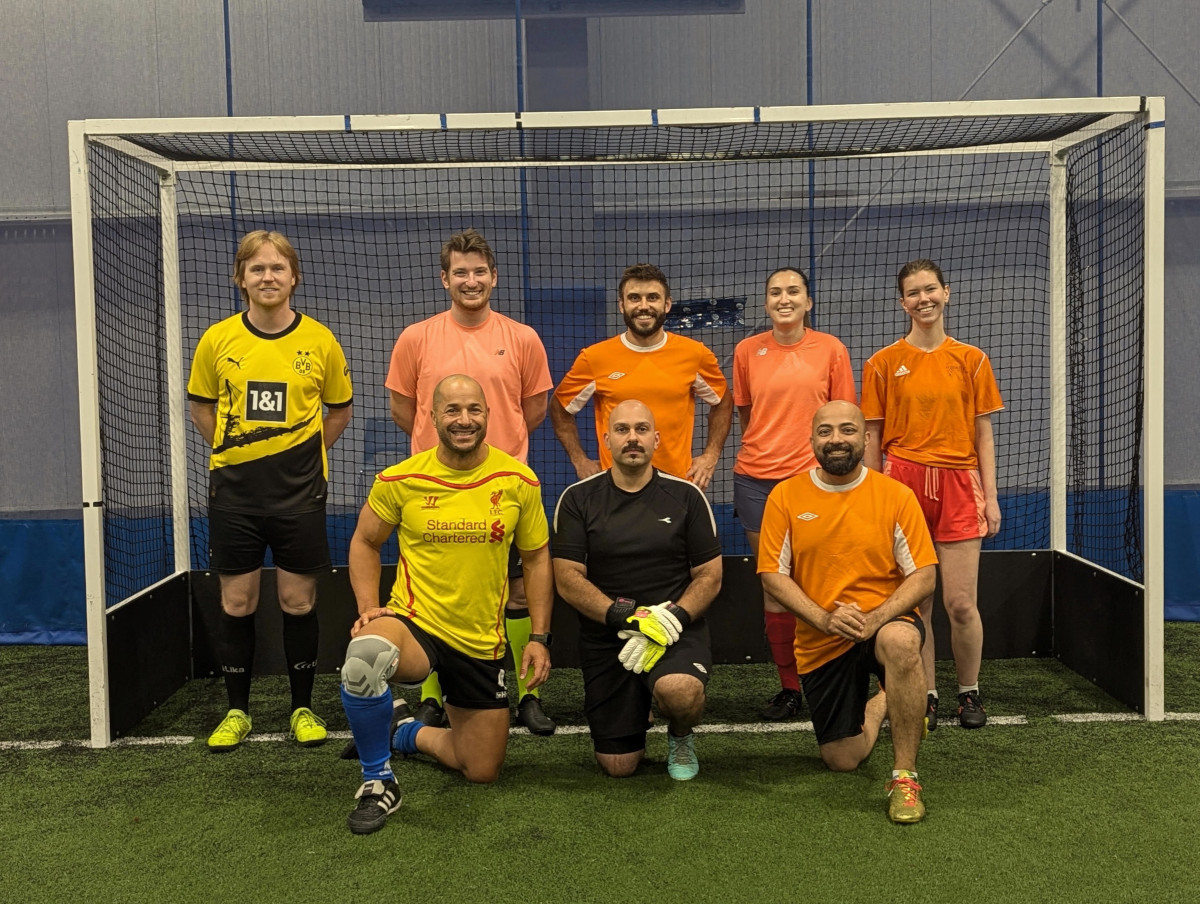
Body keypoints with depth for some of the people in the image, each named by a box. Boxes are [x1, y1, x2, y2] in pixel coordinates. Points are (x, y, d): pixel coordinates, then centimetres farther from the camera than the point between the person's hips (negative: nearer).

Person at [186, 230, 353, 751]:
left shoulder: (320, 341, -2)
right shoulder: (217, 340, -1)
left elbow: (340, 408, 11)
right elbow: (200, 405, 14)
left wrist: (303, 453, 6)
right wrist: (232, 451, 7)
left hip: (299, 488, -1)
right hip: (234, 488, 1)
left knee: (298, 602, 4)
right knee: (236, 603, 6)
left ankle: (303, 708, 20)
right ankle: (237, 711, 21)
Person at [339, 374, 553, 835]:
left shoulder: (519, 481, -4)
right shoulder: (400, 479, -7)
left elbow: (536, 559, 6)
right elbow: (364, 542, 8)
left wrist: (539, 638, 0)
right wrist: (369, 608, -6)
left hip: (481, 642, 3)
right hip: (414, 623, -2)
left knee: (483, 771, 9)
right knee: (365, 656, -39)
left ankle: (408, 732, 39)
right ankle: (378, 781, -15)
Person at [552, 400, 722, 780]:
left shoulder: (685, 496, 1)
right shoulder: (578, 499, 0)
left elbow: (709, 575, 1)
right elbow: (567, 578, -6)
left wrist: (671, 619, -16)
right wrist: (627, 618, -18)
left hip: (677, 630, -1)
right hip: (605, 637, 1)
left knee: (679, 691, -35)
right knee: (618, 767, 1)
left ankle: (680, 737, 3)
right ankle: (636, 713, 37)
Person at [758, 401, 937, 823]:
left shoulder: (896, 495, -6)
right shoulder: (785, 496, -3)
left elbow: (923, 576, -8)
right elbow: (773, 574, -5)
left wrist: (876, 618, -24)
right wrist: (824, 618, -20)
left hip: (886, 621, -2)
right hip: (819, 642, 2)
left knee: (901, 642, -40)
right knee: (842, 761, 6)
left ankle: (904, 775, -23)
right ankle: (878, 704, 41)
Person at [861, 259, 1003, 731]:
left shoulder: (971, 359, 8)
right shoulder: (883, 363, 5)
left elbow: (983, 434, 9)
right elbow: (872, 437, 6)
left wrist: (990, 497, 4)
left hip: (957, 484, 0)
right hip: (902, 483, 0)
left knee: (961, 602, -2)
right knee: (915, 601, 2)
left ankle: (969, 692, 19)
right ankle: (927, 696, 18)